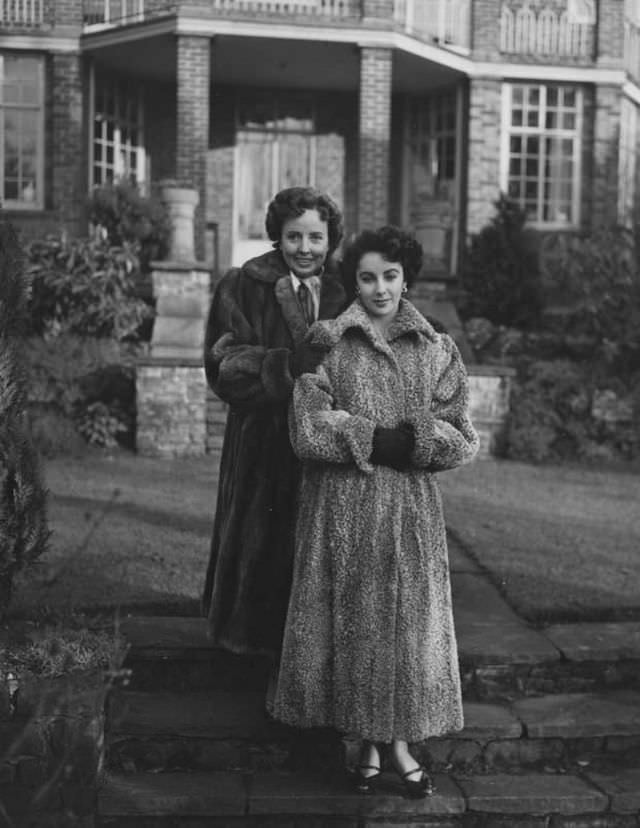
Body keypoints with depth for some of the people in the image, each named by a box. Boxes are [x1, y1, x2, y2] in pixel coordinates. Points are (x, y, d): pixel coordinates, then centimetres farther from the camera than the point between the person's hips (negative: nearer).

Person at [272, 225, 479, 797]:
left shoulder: (437, 350, 6)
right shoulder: (327, 342, 0)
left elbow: (462, 439, 2)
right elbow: (309, 429, -10)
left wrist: (409, 442, -13)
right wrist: (393, 439, -12)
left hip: (412, 507, 2)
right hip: (342, 504, -2)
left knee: (410, 618, 4)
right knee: (353, 620, 2)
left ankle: (401, 741, 18)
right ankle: (368, 743, 17)